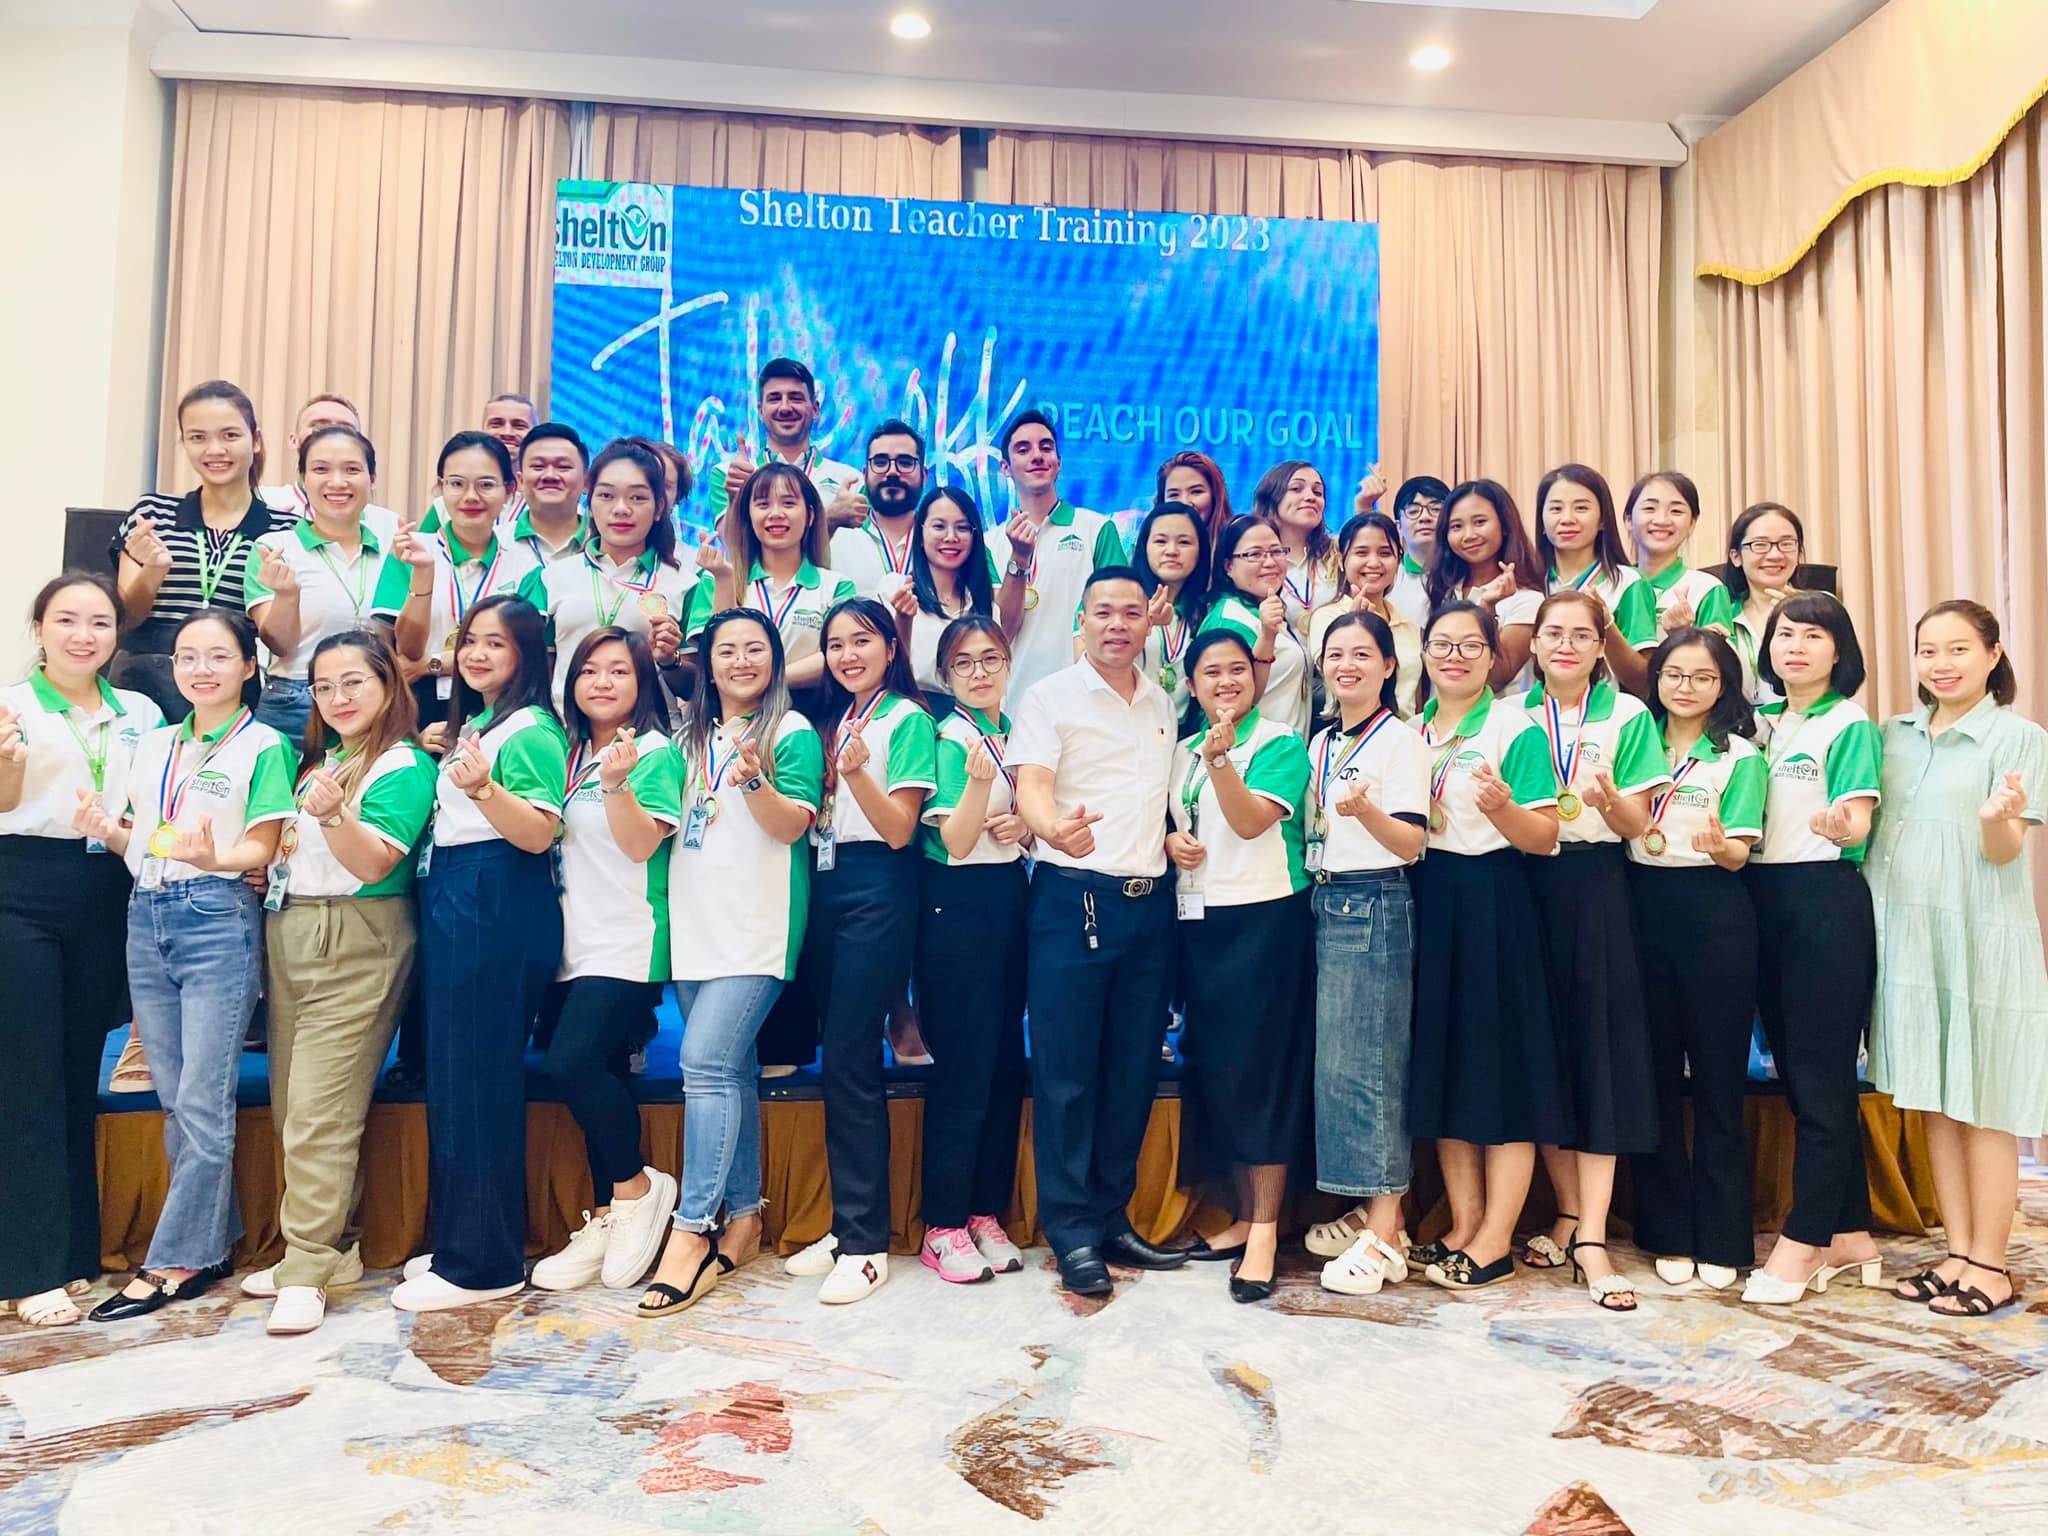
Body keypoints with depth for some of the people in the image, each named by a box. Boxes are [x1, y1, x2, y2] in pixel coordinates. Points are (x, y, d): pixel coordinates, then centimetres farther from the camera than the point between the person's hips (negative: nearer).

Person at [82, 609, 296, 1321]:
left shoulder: (264, 746, -1)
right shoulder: (152, 745, 17)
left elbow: (262, 850, -8)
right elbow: (138, 841, 17)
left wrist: (211, 857, -27)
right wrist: (107, 829, -4)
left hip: (218, 922, -6)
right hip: (146, 919, 6)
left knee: (201, 1101, -5)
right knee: (174, 1100, 9)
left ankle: (175, 1260, 4)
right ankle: (212, 1243, 19)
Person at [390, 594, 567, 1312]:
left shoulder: (531, 730, -8)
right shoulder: (469, 724, 20)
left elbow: (537, 833, -19)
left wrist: (483, 789, -33)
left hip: (501, 909, -10)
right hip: (451, 903, 10)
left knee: (477, 1077, -6)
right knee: (448, 1075, 13)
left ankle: (483, 1263, 3)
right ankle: (457, 1241, 24)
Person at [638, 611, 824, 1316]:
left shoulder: (792, 732, -1)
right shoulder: (691, 735, 18)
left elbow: (792, 825, -10)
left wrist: (755, 782, -26)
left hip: (757, 926, -6)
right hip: (695, 922, 6)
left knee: (707, 1061, -14)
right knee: (731, 1070, 10)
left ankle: (693, 1232, -8)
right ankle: (743, 1217, 20)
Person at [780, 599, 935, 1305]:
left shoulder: (907, 718, -4)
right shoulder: (832, 717, 17)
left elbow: (899, 829, -11)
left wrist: (856, 771, -26)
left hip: (877, 891, -7)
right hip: (826, 884, 7)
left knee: (849, 1060, -9)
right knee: (840, 1055, 9)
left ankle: (865, 1242, -1)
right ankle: (849, 1223, 18)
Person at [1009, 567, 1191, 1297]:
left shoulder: (1162, 704, 15)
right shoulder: (1050, 697, -2)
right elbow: (1030, 785, -17)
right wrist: (1055, 826, -38)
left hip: (1151, 901, 6)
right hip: (1073, 899, -5)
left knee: (1134, 1070, 9)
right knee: (1067, 1070, -1)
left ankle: (1112, 1216, 22)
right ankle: (1072, 1230, 9)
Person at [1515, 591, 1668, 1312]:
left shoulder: (1628, 715, 3)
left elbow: (1638, 825, -3)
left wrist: (1609, 797, -23)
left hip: (1597, 889, -2)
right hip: (1528, 884, 2)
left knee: (1597, 1049, -5)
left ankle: (1591, 1238, -1)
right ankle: (1568, 1215, 19)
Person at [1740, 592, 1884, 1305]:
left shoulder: (1850, 726, -4)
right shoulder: (1762, 723, 15)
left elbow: (1858, 823, -16)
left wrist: (1838, 823, -37)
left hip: (1827, 903, -7)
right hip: (1763, 899, 7)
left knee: (1819, 1076, -3)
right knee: (1796, 1071, 10)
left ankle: (1802, 1241, 3)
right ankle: (1849, 1234, 22)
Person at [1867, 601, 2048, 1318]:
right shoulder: (1893, 735, 10)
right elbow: (1865, 825, 16)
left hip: (1981, 936, -5)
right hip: (1907, 933, 5)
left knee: (1982, 1103, 2)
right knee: (1934, 1099, 10)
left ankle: (1990, 1263, 12)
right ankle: (1957, 1250, 21)